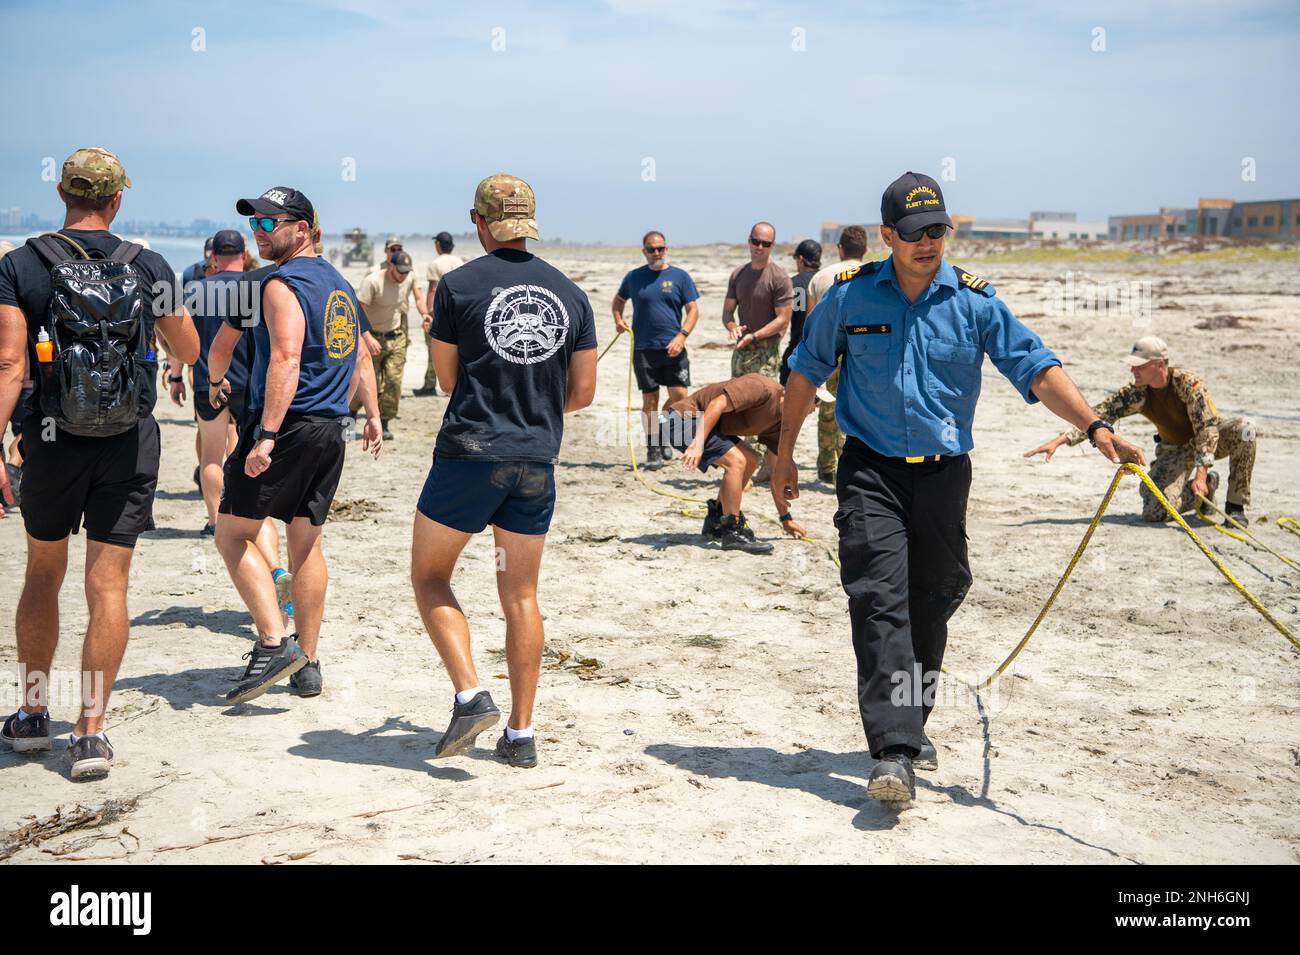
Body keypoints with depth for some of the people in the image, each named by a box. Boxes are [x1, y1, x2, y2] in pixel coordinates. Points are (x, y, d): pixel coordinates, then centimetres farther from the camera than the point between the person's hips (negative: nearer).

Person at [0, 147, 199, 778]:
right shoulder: (150, 268, -1)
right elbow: (188, 352, 10)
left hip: (53, 441, 0)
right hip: (131, 443, 0)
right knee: (108, 584, 2)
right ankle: (91, 733, 1)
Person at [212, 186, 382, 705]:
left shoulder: (282, 284, -11)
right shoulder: (339, 283, 16)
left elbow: (286, 360, -23)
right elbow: (360, 354, 22)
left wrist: (265, 436, -27)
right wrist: (372, 416, 28)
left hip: (288, 425, -8)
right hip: (331, 430, 8)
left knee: (233, 533, 1)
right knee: (306, 543, 13)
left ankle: (275, 643, -9)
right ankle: (307, 664, 16)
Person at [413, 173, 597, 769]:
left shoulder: (459, 285, -5)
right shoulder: (570, 294, 5)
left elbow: (446, 379, 3)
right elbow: (583, 392, 8)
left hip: (470, 453, -4)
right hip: (537, 462, 4)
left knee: (429, 579, 12)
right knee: (521, 597, 11)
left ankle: (470, 696, -5)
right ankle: (521, 735, 14)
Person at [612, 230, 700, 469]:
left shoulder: (680, 276, 4)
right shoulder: (633, 277, 8)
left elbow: (693, 310, 2)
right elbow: (618, 301, 24)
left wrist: (682, 335, -12)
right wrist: (618, 319, 3)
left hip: (673, 349, 0)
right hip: (643, 349, 0)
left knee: (679, 396, -6)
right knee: (650, 400, 3)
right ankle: (653, 450, 10)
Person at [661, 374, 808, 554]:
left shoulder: (778, 423, 8)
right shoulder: (763, 388, -19)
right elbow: (718, 404, -27)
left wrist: (786, 519, 16)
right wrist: (698, 443, -34)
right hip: (686, 417, -10)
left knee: (750, 460, 11)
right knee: (736, 461, -21)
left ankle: (715, 523, 17)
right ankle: (733, 532, -14)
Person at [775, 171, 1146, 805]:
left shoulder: (974, 300, -2)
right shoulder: (850, 295, -2)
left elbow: (1036, 368, -8)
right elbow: (806, 370, 9)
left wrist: (1093, 426, -21)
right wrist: (786, 451, 11)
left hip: (943, 473, 2)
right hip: (870, 471, -2)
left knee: (930, 604, 11)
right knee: (880, 600, -15)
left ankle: (911, 724, 32)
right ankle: (893, 753, -20)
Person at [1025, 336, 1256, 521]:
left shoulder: (1187, 382, -29)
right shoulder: (1136, 394, -19)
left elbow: (1207, 427, -31)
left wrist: (1200, 474, -38)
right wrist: (1060, 440, -33)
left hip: (1210, 438, -2)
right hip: (1174, 449, 2)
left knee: (1242, 430, -36)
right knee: (1154, 513, -18)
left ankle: (1235, 506, -16)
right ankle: (1206, 488, 13)